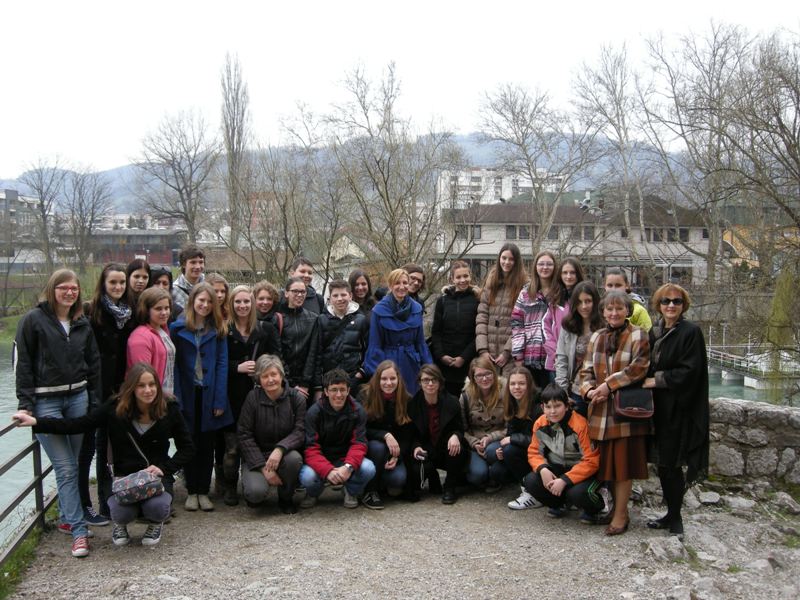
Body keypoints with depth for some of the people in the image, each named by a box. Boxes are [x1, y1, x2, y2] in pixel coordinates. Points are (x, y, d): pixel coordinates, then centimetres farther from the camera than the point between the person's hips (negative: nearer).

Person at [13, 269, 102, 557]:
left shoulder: (83, 324, 10)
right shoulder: (33, 320, -4)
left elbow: (94, 364, 13)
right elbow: (22, 363, -5)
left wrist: (95, 402, 9)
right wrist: (26, 404, -10)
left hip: (77, 397, 5)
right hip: (45, 401, -4)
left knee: (76, 463, 7)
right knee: (65, 467, -7)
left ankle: (67, 517, 24)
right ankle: (78, 531, -3)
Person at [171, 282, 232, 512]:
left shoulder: (217, 329, 3)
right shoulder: (177, 327, -1)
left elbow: (222, 364, -2)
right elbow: (174, 364, -4)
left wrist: (220, 400, -9)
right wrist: (176, 398, -11)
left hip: (209, 395, 1)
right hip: (187, 395, -1)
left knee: (207, 444, 7)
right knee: (189, 444, 8)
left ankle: (203, 491, 17)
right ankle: (191, 491, 19)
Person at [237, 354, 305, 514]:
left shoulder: (296, 398, -5)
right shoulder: (252, 397, -8)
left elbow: (300, 431, -11)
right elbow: (244, 435, -9)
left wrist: (280, 449, -31)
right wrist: (264, 468, -16)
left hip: (284, 454, 1)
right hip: (256, 456, -1)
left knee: (294, 458, -34)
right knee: (256, 492, -28)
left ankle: (285, 499, -4)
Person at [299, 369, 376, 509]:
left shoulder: (357, 411, -9)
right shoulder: (314, 412, -14)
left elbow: (359, 444, -13)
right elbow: (311, 449, -19)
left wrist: (348, 466, -35)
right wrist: (328, 470, -38)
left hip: (346, 459, 1)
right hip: (321, 461, -1)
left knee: (368, 468, -29)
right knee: (307, 476, -33)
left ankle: (351, 492, 6)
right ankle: (313, 493, 6)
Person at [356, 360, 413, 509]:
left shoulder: (405, 401, -6)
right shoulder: (365, 396, -12)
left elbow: (407, 435, -4)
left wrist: (397, 456, -21)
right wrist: (385, 435, -30)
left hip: (395, 451, 2)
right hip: (368, 446, -2)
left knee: (398, 479, -25)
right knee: (377, 446, -36)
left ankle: (382, 484, 13)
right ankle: (369, 491, -17)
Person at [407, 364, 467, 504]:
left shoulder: (451, 402, -7)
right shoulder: (414, 404, -5)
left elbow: (460, 429, -1)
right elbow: (413, 434, 3)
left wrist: (455, 436, -26)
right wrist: (416, 447, -19)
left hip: (448, 450, 0)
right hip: (427, 451, 1)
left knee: (457, 449, -35)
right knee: (416, 470, -30)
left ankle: (449, 488, -7)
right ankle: (433, 481, 13)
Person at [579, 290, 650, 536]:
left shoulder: (637, 335, -2)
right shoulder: (596, 337, 15)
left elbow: (638, 368, -14)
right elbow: (586, 370, 13)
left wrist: (609, 385, -16)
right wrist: (589, 390, -6)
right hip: (600, 410, 5)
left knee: (623, 460, -2)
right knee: (606, 460, 7)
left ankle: (620, 513, 7)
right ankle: (616, 505, 21)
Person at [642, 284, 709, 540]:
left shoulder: (690, 332, -9)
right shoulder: (655, 332, 11)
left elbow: (689, 371, -16)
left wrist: (656, 380, -15)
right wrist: (647, 380, 1)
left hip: (678, 408, -6)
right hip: (659, 406, 7)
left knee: (670, 464, -3)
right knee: (663, 463, 11)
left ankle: (674, 517, 12)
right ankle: (672, 515, 23)